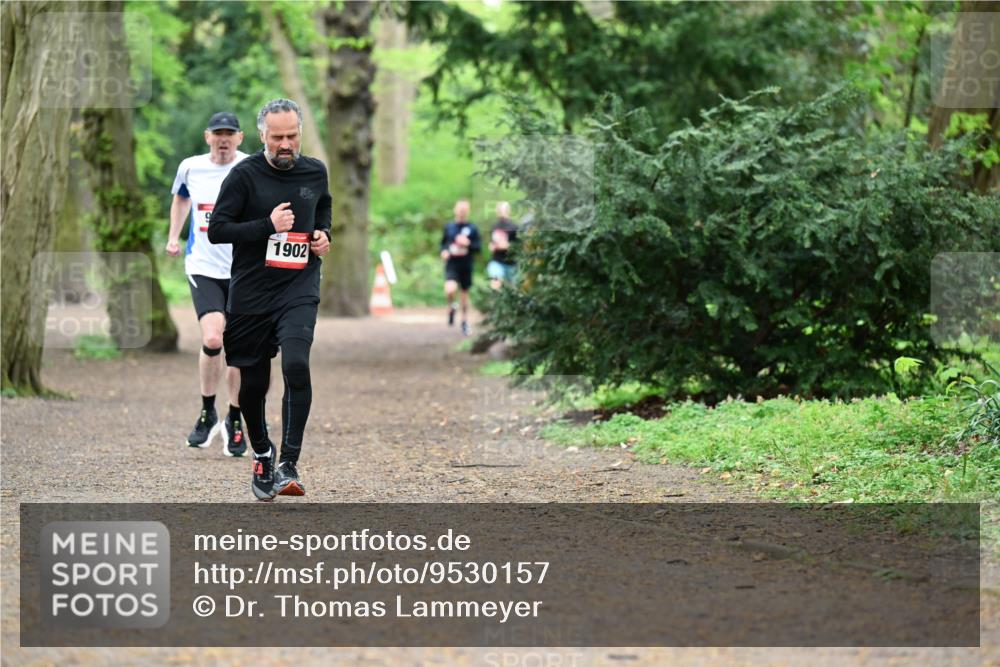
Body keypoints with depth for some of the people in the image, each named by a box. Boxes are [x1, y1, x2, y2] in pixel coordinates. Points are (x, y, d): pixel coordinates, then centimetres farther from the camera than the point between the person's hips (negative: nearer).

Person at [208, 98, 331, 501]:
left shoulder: (315, 172, 6)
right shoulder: (245, 175, -6)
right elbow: (216, 230, -9)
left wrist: (323, 234, 8)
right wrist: (268, 225, -17)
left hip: (299, 291, 1)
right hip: (251, 295, -1)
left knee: (296, 366, -22)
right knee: (253, 384, 7)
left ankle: (288, 465, -20)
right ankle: (262, 455, 34)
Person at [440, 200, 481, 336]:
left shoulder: (472, 228, 1)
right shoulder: (449, 227, 5)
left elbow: (478, 247, 0)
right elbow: (443, 243, 16)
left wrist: (468, 244, -19)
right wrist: (444, 251, -5)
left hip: (466, 266, 1)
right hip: (452, 265, -1)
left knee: (465, 293, 11)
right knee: (450, 290, -25)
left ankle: (465, 321, 27)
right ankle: (451, 307, 7)